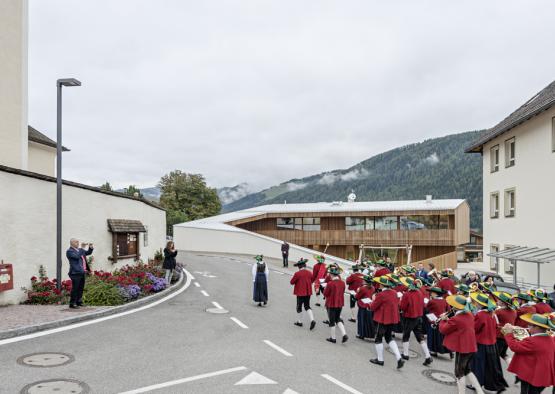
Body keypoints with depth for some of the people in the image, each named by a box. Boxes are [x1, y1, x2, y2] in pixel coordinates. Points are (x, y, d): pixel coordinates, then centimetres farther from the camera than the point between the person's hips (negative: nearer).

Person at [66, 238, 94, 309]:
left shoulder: (80, 250, 17)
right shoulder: (69, 251, -7)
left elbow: (88, 253, 25)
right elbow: (77, 256, -22)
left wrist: (90, 248, 6)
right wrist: (82, 249, -16)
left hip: (82, 272, 8)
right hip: (75, 273, -8)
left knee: (81, 288, 13)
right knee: (75, 288, -6)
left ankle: (79, 302, 23)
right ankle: (72, 303, 1)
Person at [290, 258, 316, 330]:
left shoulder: (297, 274, -17)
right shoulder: (309, 273, -1)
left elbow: (292, 282, -8)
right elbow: (311, 281, 13)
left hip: (300, 293, -5)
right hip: (308, 292, 5)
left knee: (299, 307, 11)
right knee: (307, 306, 14)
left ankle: (299, 322, 22)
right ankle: (312, 320, -4)